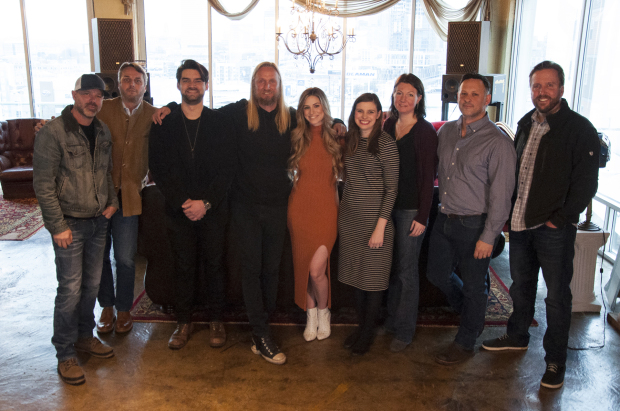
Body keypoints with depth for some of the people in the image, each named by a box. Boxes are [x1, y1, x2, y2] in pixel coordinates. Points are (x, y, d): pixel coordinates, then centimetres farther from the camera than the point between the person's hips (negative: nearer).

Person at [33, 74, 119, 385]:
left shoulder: (102, 132, 7)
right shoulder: (53, 132, -13)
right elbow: (43, 184, -14)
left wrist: (112, 200, 6)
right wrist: (57, 226, -15)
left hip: (99, 221, 6)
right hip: (70, 224, -6)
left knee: (92, 284, 15)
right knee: (71, 289, -2)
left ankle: (84, 336, 33)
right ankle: (65, 354, 14)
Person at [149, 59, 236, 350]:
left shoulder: (219, 122, 1)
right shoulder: (163, 124, 4)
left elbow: (227, 168, -3)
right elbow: (159, 169, -1)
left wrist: (206, 202, -12)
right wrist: (182, 202, -10)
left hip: (213, 210, 0)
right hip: (178, 211, 1)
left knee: (214, 266, 8)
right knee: (184, 267, 9)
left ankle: (216, 321, 24)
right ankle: (183, 323, 24)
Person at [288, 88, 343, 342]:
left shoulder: (336, 137, 1)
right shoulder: (297, 138, 4)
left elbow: (342, 173, 7)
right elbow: (289, 170, 14)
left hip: (326, 208, -2)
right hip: (300, 207, 2)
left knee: (316, 269, -8)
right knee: (304, 267, 9)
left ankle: (323, 313, 19)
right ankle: (311, 315, 28)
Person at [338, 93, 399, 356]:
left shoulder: (386, 144, -10)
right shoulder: (348, 140, 7)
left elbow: (391, 188, -11)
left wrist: (380, 226, -15)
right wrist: (342, 208, 5)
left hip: (374, 219, -5)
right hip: (349, 217, 5)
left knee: (373, 277, 5)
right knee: (355, 274, 13)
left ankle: (368, 332, 21)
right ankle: (360, 324, 29)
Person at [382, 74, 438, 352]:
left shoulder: (425, 131, -8)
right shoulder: (388, 126, 9)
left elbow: (428, 177, -10)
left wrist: (422, 216, -13)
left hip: (411, 209, -5)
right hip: (387, 206, 5)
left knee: (406, 270, 3)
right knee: (391, 266, 13)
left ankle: (405, 331, 16)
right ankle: (391, 321, 29)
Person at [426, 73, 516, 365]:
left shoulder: (497, 142, -13)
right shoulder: (446, 131, 6)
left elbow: (501, 194, -15)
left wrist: (488, 237, -16)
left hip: (474, 225, -6)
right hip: (445, 219, 7)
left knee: (473, 285, 8)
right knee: (437, 273, 17)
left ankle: (465, 343, 27)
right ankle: (472, 316, 43)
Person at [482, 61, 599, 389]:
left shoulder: (580, 129, -9)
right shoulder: (526, 124, 9)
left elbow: (585, 184, -12)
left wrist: (558, 220, -15)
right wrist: (510, 210, 9)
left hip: (554, 229, -6)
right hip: (520, 223, 6)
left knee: (557, 295, 4)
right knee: (521, 285, 20)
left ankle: (555, 360, 19)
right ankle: (517, 337, 39)